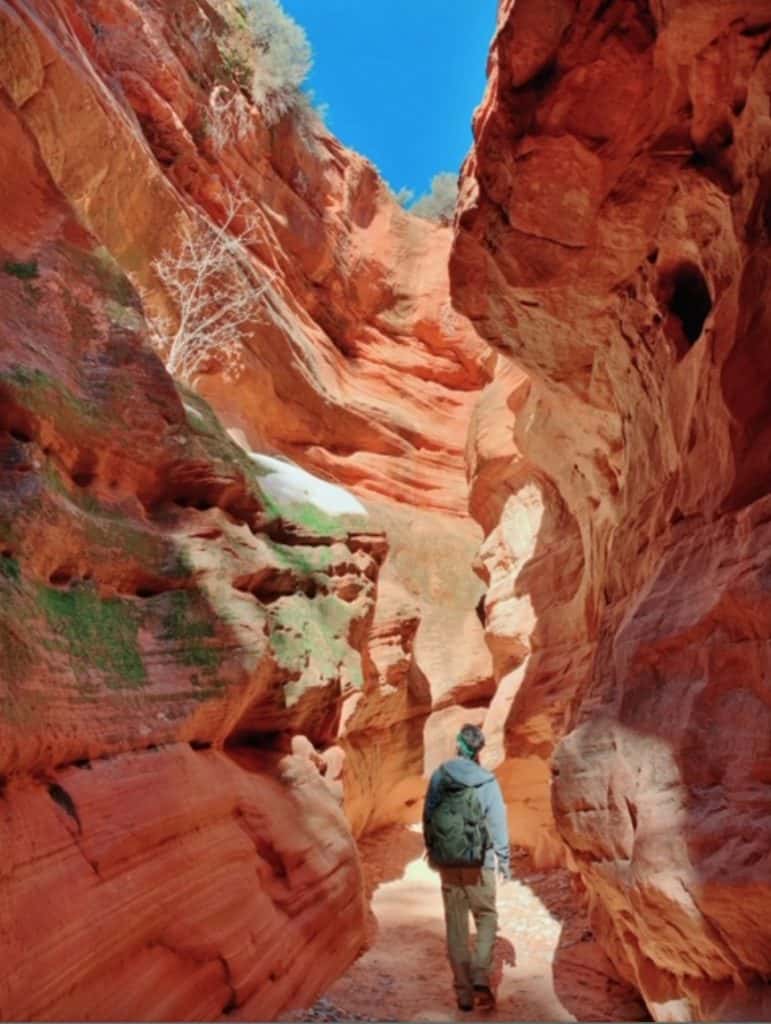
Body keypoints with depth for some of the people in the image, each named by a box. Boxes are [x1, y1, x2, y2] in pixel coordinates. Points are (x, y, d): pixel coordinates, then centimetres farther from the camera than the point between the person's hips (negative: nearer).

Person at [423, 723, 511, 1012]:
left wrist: (431, 850, 18)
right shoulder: (487, 781, -11)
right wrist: (505, 861, 4)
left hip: (447, 861, 2)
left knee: (455, 924, 11)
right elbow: (498, 823, -7)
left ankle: (464, 991, 15)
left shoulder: (439, 776, -4)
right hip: (479, 862, -2)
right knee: (486, 918, 13)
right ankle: (480, 978, -3)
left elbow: (428, 816, 4)